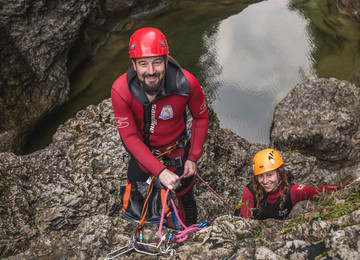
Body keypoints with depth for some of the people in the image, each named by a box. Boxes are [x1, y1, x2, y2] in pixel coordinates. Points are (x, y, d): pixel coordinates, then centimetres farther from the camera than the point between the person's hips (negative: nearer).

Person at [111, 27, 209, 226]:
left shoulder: (187, 84, -30)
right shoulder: (120, 90, -30)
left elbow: (201, 118, -11)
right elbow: (129, 137, -24)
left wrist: (193, 158, -11)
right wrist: (160, 171, -32)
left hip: (176, 148, -1)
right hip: (142, 149, 1)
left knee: (185, 198, 17)